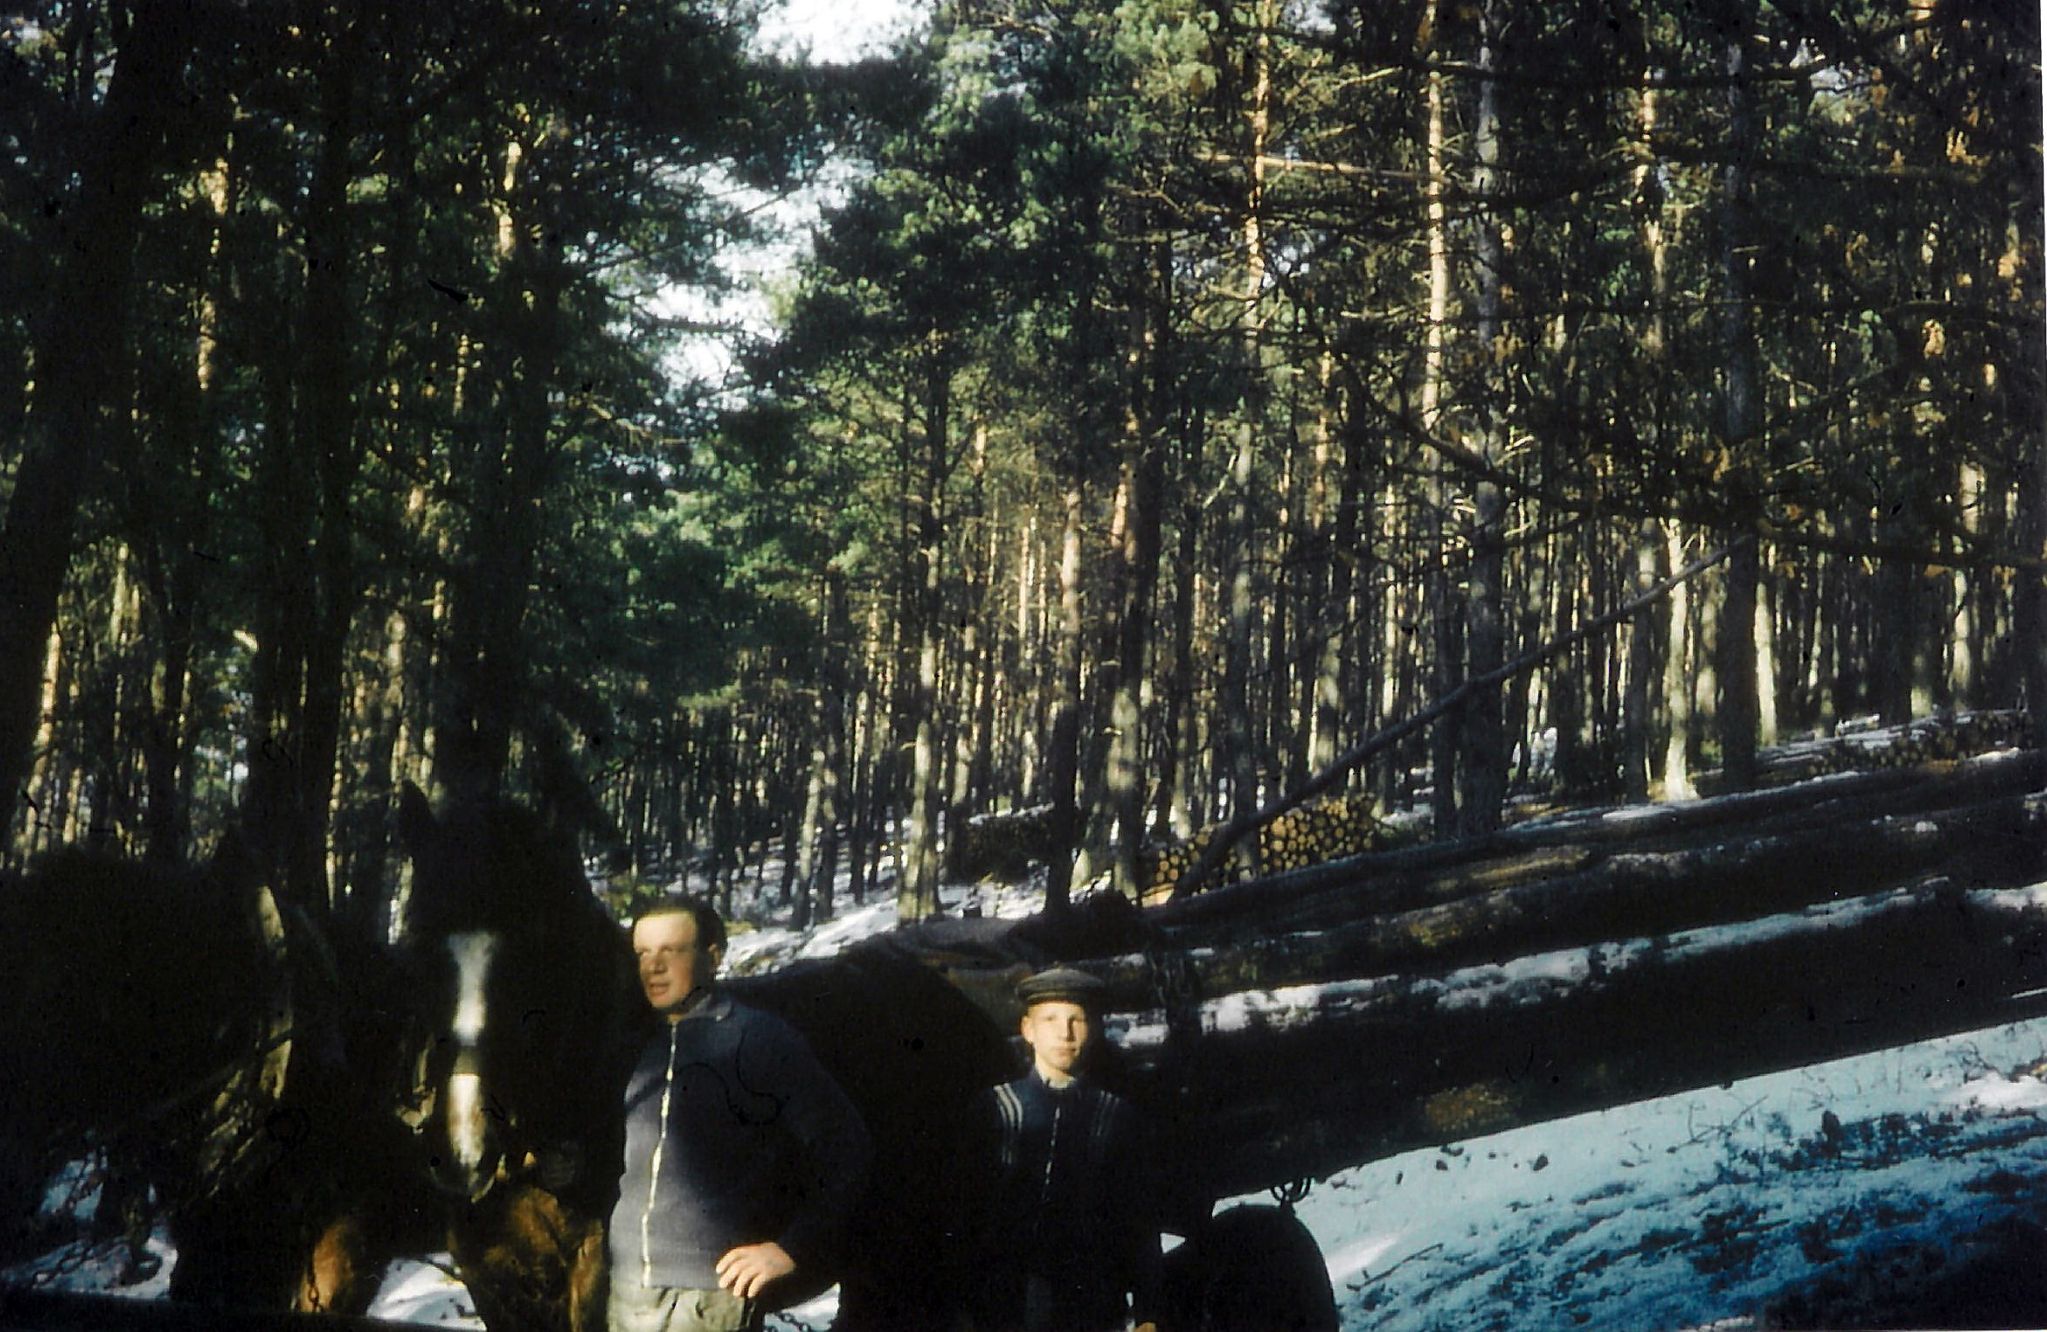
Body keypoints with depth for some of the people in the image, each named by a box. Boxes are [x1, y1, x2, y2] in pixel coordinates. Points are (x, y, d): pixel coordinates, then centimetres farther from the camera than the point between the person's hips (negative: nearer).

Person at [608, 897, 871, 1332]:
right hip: (625, 1292, 5)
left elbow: (842, 1146, -2)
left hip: (712, 1295, -5)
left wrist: (796, 1247, -7)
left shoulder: (761, 1039, -2)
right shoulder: (630, 1046, 12)